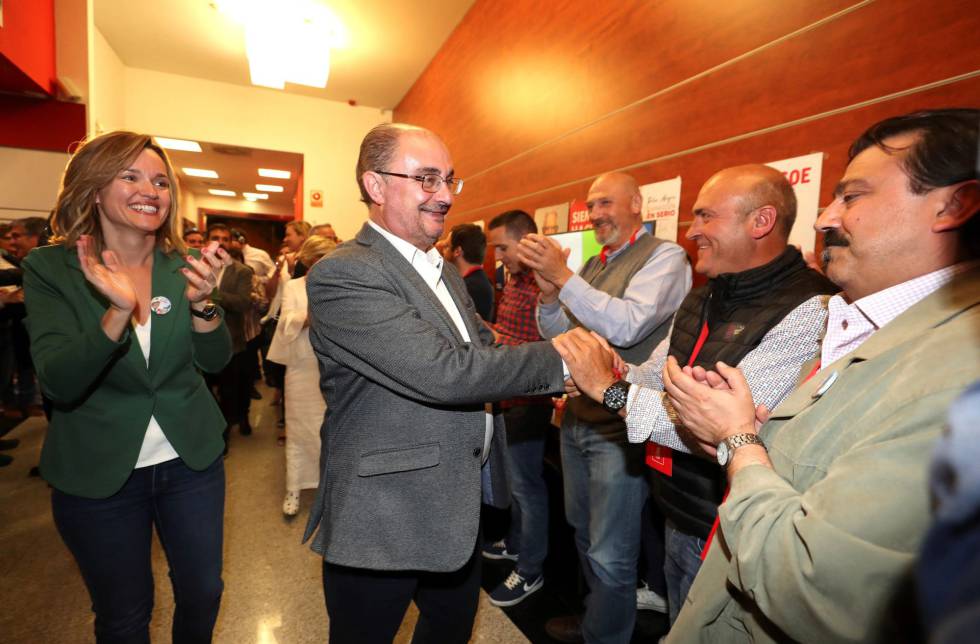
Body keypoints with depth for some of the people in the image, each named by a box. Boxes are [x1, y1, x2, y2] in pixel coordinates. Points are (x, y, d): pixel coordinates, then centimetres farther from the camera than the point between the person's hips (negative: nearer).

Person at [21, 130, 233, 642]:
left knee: (203, 594, 17)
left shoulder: (184, 264, -5)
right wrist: (118, 311, -35)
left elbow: (215, 361, -9)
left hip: (192, 459, 2)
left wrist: (201, 302, -29)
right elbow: (59, 384, -19)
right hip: (96, 474, -1)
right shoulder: (50, 269, -10)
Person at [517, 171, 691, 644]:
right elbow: (556, 334, 9)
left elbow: (627, 326, -25)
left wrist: (564, 277, -25)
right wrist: (549, 293, -9)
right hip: (576, 420, 8)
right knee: (585, 537, 24)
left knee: (610, 557, 7)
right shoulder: (592, 264, 11)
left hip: (620, 428, -7)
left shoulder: (664, 256, -10)